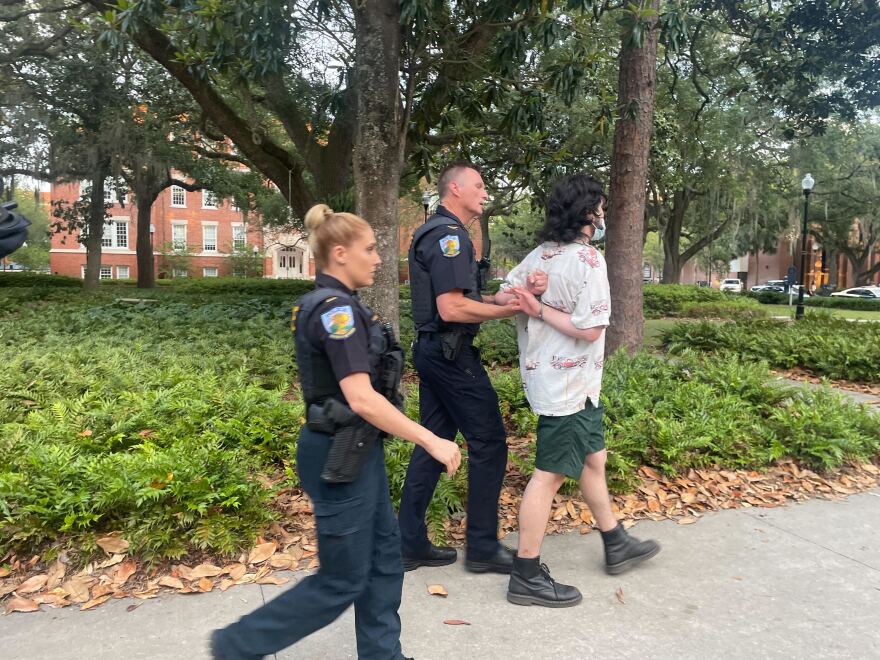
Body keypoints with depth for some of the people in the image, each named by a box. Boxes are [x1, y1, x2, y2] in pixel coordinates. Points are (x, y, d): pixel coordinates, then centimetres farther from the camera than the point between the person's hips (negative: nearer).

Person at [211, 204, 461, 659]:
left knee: (384, 554, 17)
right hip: (340, 456, -10)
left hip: (353, 449, 10)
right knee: (342, 581, 5)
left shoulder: (330, 304, 9)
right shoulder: (337, 309, -21)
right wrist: (431, 441, -24)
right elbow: (361, 399, -28)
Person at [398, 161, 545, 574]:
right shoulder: (449, 234, -14)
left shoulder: (431, 233, 18)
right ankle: (482, 547, 11)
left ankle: (409, 543, 18)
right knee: (488, 441, 0)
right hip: (452, 353, -10)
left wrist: (509, 296, 4)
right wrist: (509, 309, -16)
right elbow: (451, 308, -23)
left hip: (432, 350, 10)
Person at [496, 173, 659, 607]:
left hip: (546, 375, 9)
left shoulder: (540, 254, 7)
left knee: (593, 459, 21)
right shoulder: (587, 259, -17)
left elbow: (503, 297, 5)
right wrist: (540, 309, -15)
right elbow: (590, 329, -22)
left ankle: (616, 546, 39)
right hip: (567, 382, -9)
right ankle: (526, 575, 10)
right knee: (549, 474, -1)